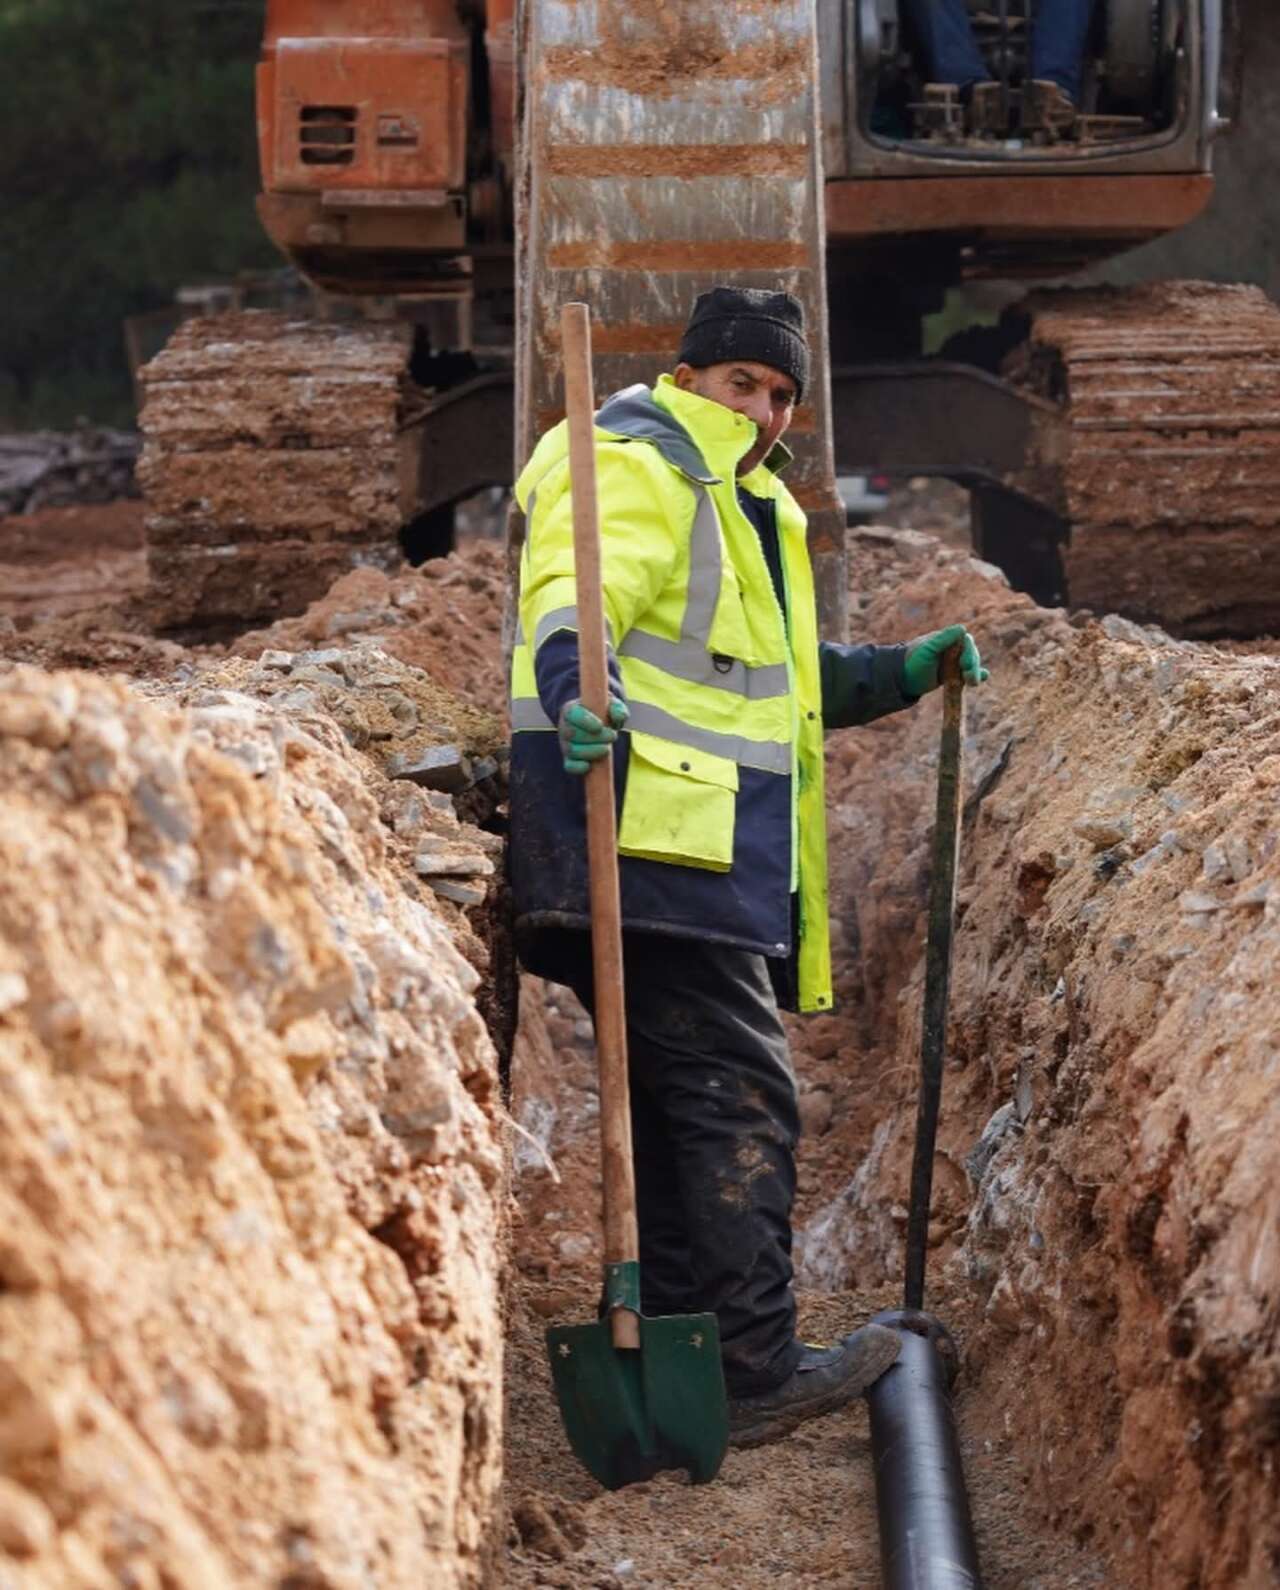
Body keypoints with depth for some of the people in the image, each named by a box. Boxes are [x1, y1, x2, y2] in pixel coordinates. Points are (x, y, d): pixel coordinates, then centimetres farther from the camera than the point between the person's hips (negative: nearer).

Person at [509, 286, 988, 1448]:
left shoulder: (748, 508, 26)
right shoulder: (638, 471, -6)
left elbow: (770, 677, 38)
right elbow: (572, 602, -24)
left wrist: (904, 673, 27)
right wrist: (575, 689, -45)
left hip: (717, 856, 11)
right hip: (651, 842, -11)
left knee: (691, 1105, 13)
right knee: (741, 1100, -12)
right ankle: (754, 1375, -11)